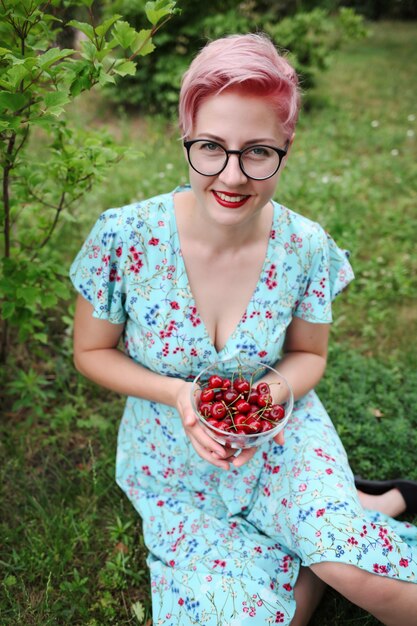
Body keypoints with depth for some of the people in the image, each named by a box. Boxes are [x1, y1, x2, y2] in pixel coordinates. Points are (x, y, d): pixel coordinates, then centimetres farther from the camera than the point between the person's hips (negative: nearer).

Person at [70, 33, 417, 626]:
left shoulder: (307, 248, -15)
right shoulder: (123, 238, -20)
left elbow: (308, 354, 1)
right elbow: (92, 352, -6)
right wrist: (178, 393, -22)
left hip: (278, 434, 0)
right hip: (177, 463, 1)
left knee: (358, 572, -24)